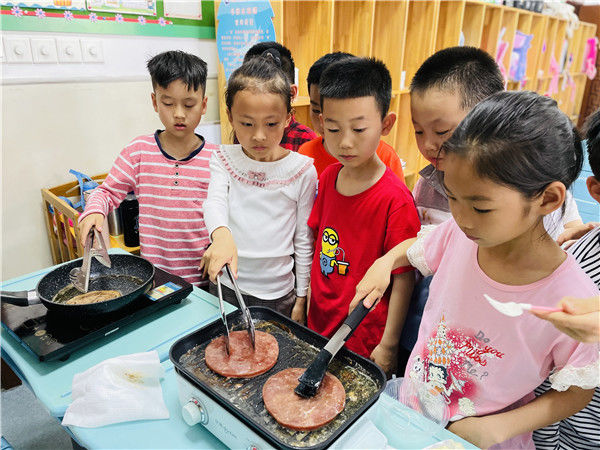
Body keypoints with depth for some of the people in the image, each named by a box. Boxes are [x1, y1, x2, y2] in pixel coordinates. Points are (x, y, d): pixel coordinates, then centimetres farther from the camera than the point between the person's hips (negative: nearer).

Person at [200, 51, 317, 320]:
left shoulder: (302, 171, -8)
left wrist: (301, 298, 1)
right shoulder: (224, 160, -3)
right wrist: (222, 235, -44)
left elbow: (304, 241, -2)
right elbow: (214, 202, -21)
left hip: (277, 295, -1)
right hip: (225, 287, 2)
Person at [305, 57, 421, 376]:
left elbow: (404, 278, -16)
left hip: (365, 343, -6)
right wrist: (306, 302, 10)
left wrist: (388, 346, -12)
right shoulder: (328, 177, -2)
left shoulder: (395, 199, -21)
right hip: (318, 326, 6)